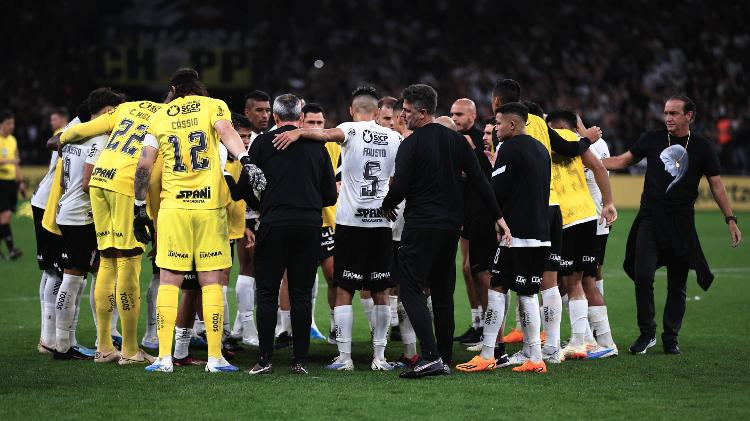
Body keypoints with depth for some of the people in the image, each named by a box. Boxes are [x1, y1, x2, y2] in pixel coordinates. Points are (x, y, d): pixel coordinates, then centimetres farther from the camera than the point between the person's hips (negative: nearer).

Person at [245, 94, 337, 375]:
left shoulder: (262, 143, 0)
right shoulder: (317, 145, 8)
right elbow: (330, 195, 10)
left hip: (274, 225, -2)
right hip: (310, 225, 2)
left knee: (267, 293, 3)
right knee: (302, 294, 7)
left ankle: (265, 359, -2)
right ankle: (301, 360, 5)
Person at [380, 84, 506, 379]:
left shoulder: (411, 145, -9)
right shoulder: (456, 141, 10)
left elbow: (400, 187, -13)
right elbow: (479, 181, 8)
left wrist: (386, 205, 8)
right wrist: (498, 216, 12)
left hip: (421, 227, -7)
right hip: (452, 226, 7)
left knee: (411, 289, -6)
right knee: (443, 293, 14)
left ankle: (431, 357, -19)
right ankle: (445, 358, 15)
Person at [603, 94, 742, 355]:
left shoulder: (702, 147, 2)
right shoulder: (652, 140, 4)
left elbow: (716, 185, 6)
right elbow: (623, 161, 14)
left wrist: (730, 219, 1)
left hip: (681, 224, 0)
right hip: (650, 219, 0)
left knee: (677, 286, 3)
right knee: (642, 276, -13)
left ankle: (671, 338, 15)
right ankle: (647, 334, 1)